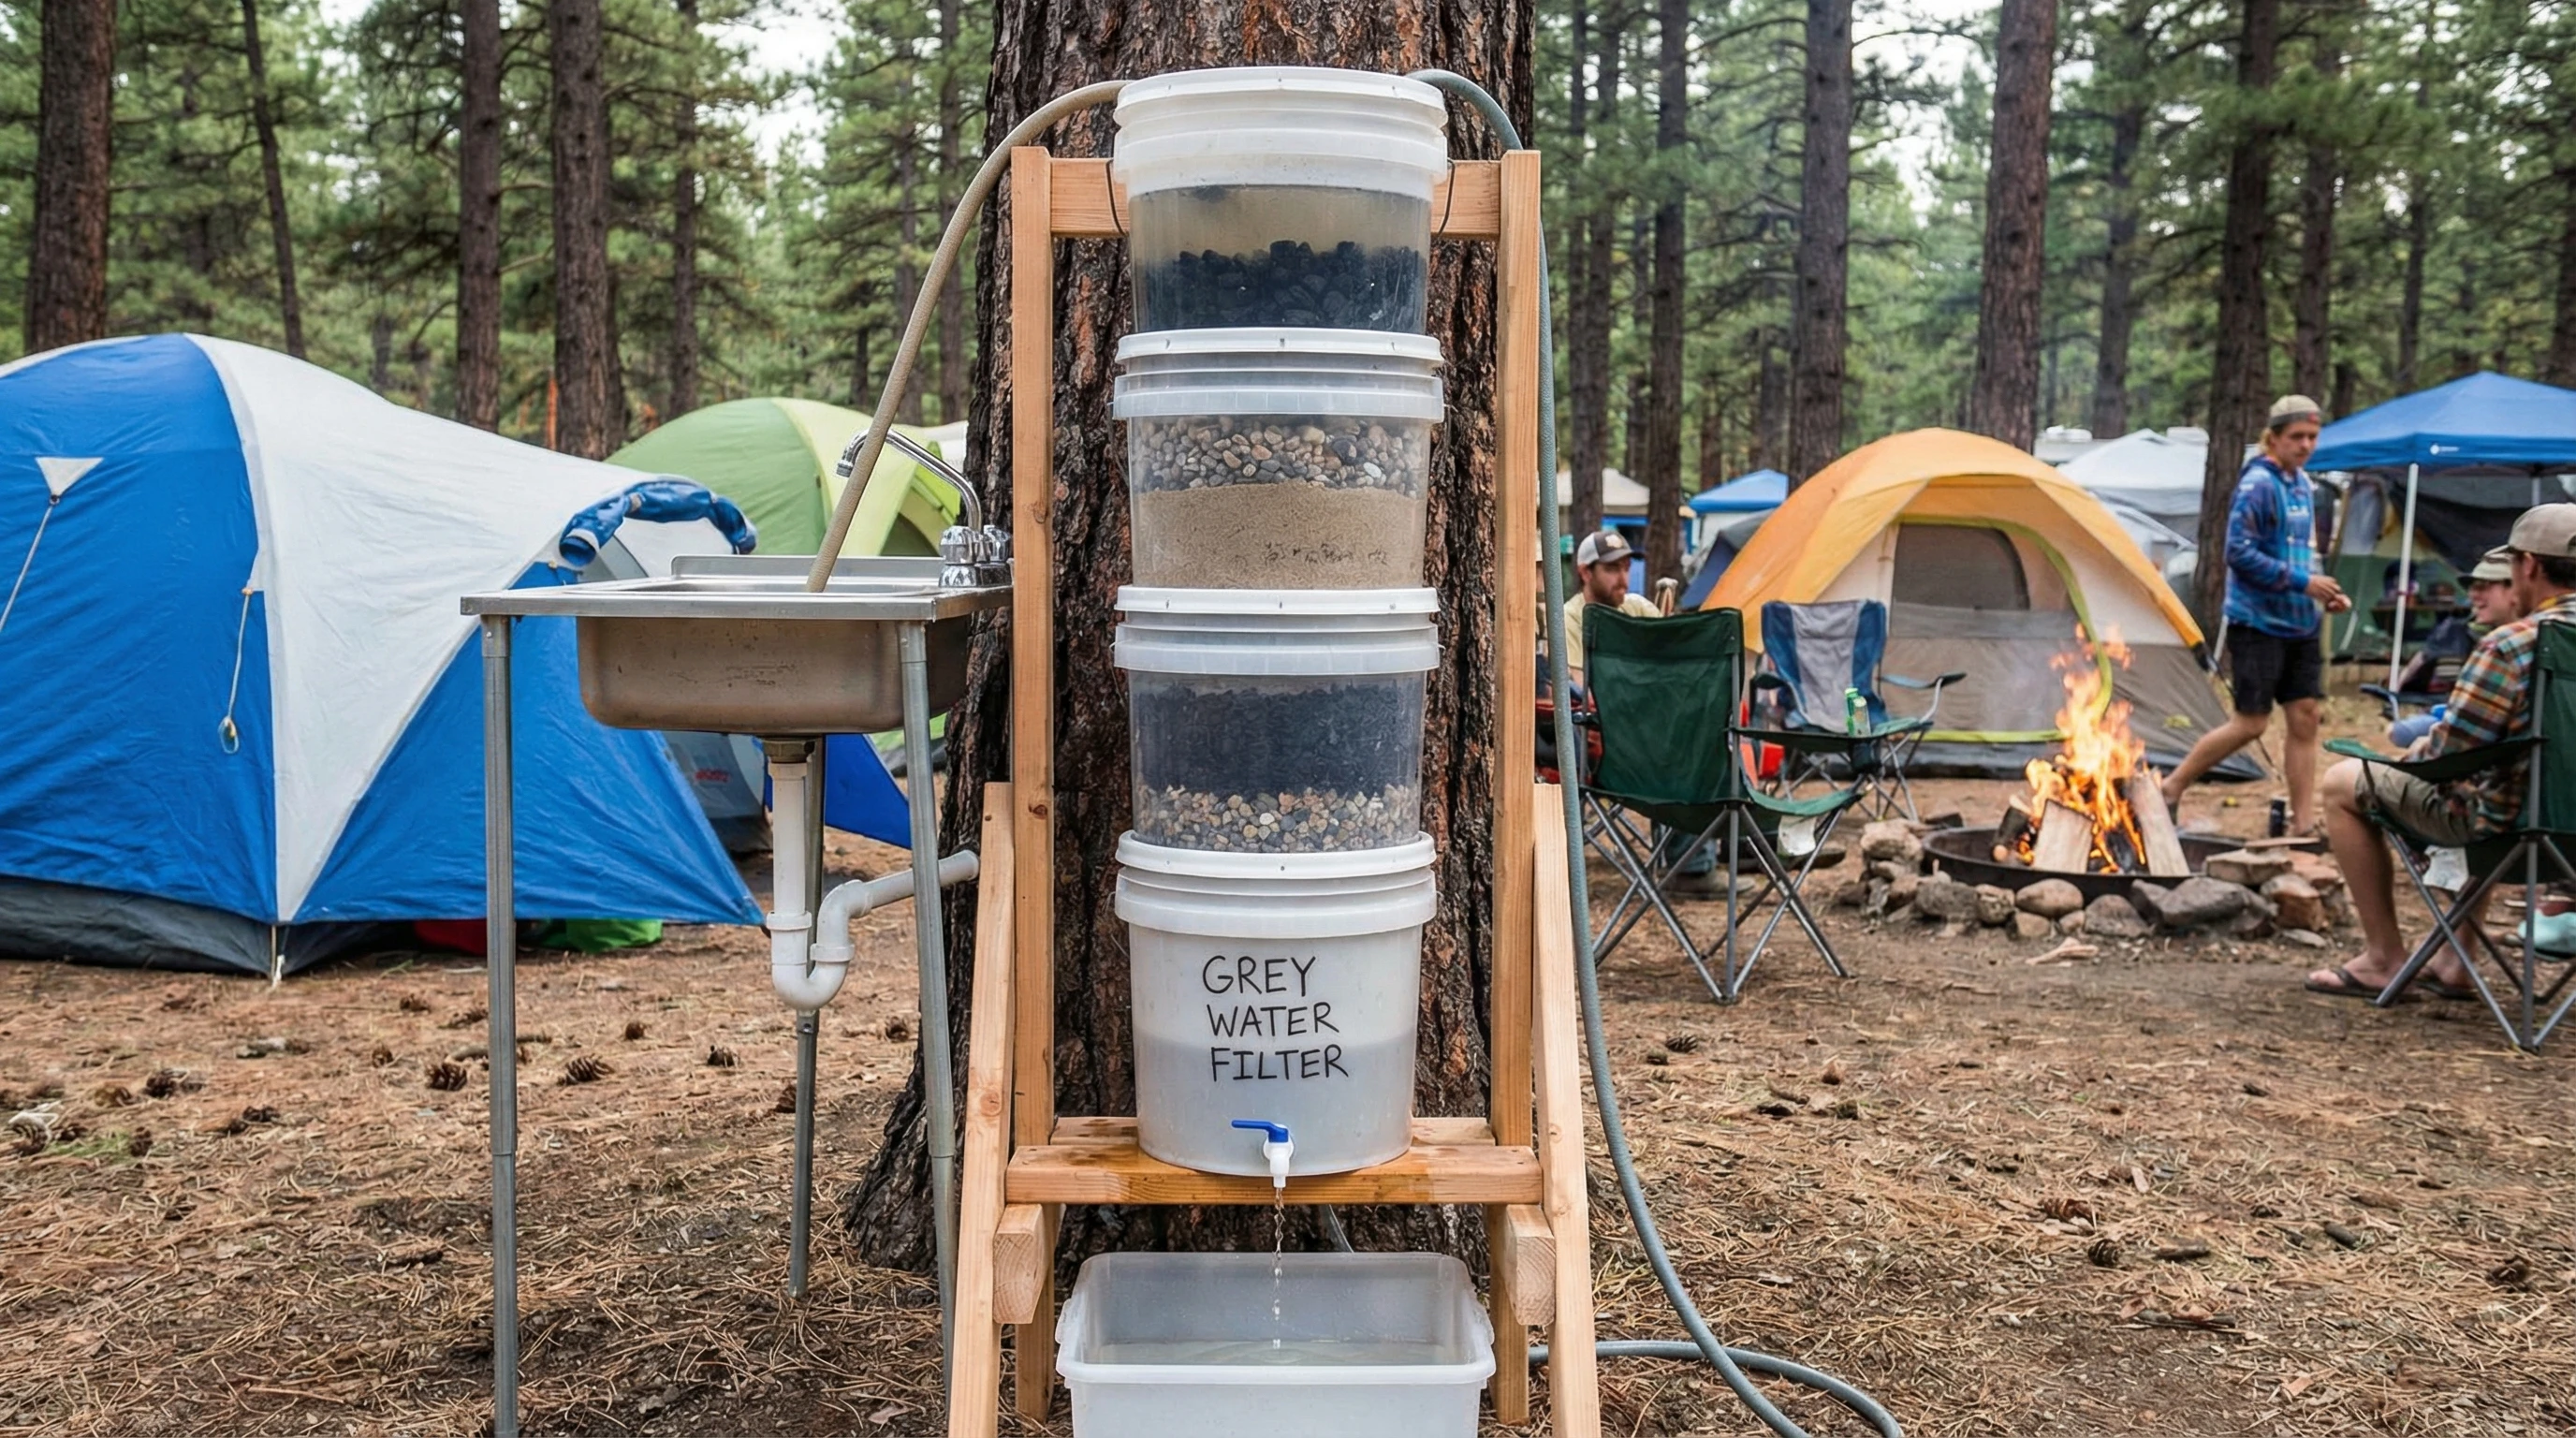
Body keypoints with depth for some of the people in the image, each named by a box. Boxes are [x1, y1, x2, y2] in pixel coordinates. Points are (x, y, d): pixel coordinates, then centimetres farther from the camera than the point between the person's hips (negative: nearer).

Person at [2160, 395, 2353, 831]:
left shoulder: (2303, 484, 12)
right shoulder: (2258, 484, -13)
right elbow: (2239, 553, -19)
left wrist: (2325, 593, 6)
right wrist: (2301, 582, -19)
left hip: (2300, 623, 8)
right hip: (2258, 622, -8)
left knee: (2304, 718, 4)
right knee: (2251, 723, -6)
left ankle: (2304, 823, 9)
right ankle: (2170, 788, 9)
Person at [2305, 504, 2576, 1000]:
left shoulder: (2510, 646, -23)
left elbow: (2448, 753, -20)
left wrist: (2425, 746, 5)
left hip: (2509, 815, -8)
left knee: (2343, 784, 8)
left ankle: (2384, 958, 12)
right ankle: (2456, 961, 35)